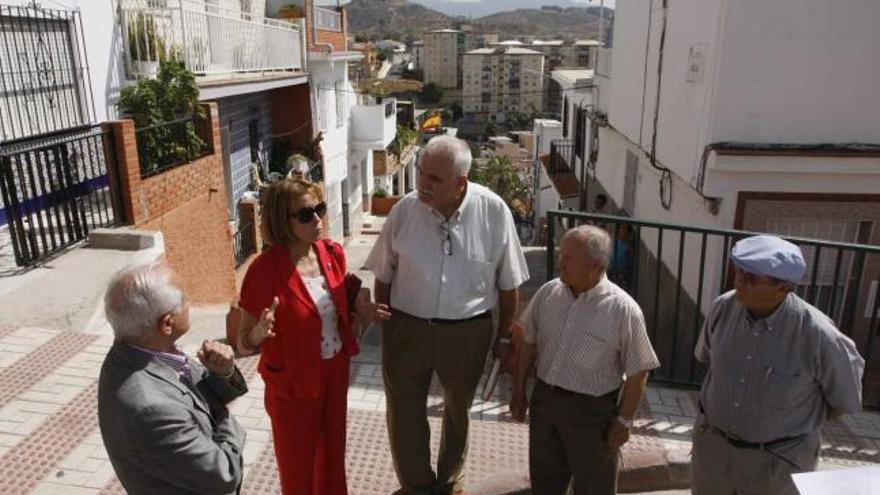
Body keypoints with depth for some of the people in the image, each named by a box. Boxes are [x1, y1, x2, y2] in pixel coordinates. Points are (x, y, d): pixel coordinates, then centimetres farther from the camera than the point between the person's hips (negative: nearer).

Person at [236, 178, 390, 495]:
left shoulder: (333, 253, -6)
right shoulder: (266, 269, -23)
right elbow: (245, 344, -16)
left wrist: (359, 314, -8)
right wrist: (259, 333, -37)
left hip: (335, 372, 5)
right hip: (292, 384, -5)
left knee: (333, 455, 24)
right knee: (298, 468, 16)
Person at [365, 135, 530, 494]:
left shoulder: (494, 212, -14)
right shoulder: (405, 209, -12)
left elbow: (508, 285, -3)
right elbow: (383, 276, 1)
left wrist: (505, 335, 4)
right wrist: (386, 324, 6)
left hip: (467, 332, 0)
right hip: (406, 329, 0)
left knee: (458, 410, 22)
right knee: (404, 413, 13)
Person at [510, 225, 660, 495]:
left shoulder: (623, 310, -21)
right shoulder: (548, 292, -7)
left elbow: (637, 374, -13)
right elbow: (528, 344, 6)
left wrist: (624, 421, -9)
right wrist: (519, 390, 9)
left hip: (592, 410, -4)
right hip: (544, 398, 4)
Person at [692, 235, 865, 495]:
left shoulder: (818, 335, -25)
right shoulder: (724, 307, -14)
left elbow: (846, 400, -7)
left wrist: (800, 426, 4)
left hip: (777, 459, -3)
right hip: (713, 443, 4)